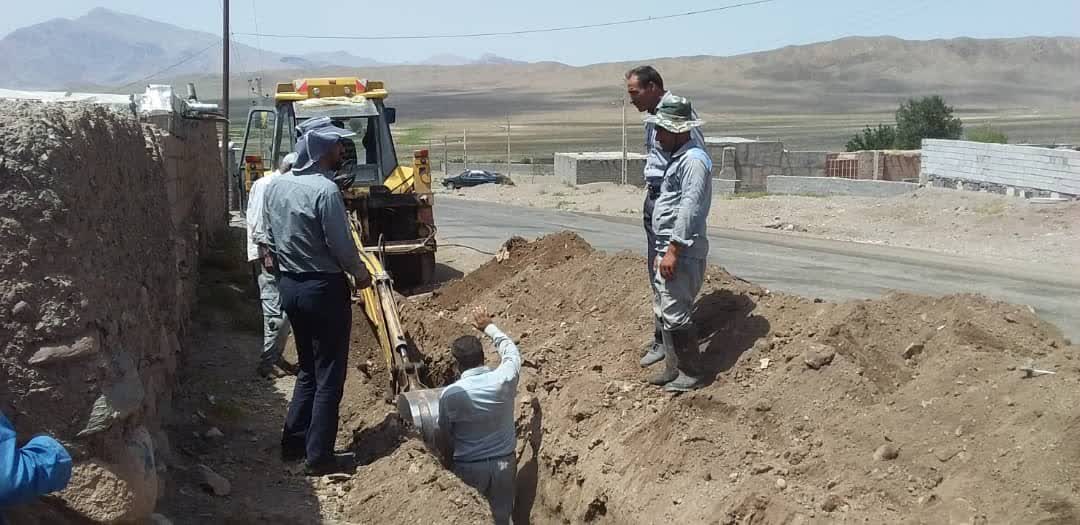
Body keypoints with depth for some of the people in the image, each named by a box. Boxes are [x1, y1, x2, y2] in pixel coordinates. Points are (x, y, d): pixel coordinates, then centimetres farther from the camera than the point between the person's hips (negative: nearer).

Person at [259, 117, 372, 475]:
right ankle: (319, 457, 7)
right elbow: (341, 245, -17)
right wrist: (360, 273, 0)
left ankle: (293, 442, 26)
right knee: (329, 376, 2)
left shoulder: (275, 186, 4)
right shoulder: (325, 190, -20)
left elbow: (268, 238, 10)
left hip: (289, 285, 8)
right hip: (324, 288, -8)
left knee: (308, 368, 21)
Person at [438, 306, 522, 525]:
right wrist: (488, 326, 20)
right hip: (504, 462, 2)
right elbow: (510, 350, 6)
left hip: (469, 467, -2)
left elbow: (445, 433, -4)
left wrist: (449, 458, 16)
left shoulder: (450, 394, -21)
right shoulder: (504, 379, -17)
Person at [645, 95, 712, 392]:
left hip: (682, 253, -11)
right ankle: (673, 368, 25)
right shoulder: (678, 158, 17)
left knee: (675, 314, -7)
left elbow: (689, 210, -22)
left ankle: (689, 375, 2)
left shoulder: (693, 160, -16)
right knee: (663, 311, 15)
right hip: (669, 251, 11)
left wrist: (673, 251, -23)